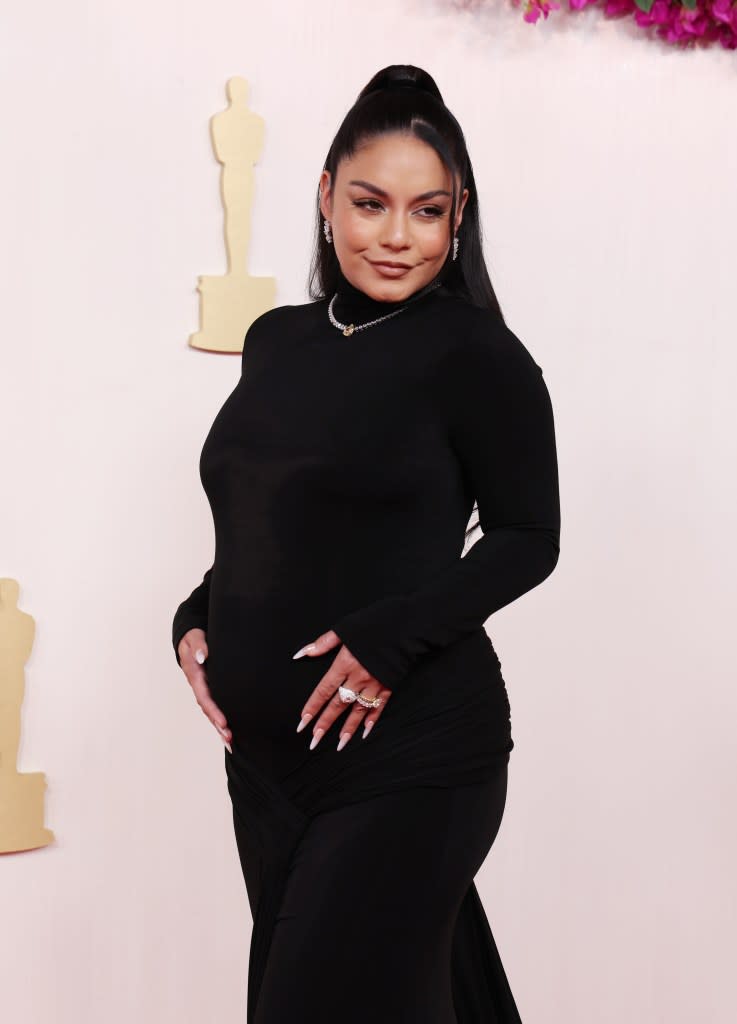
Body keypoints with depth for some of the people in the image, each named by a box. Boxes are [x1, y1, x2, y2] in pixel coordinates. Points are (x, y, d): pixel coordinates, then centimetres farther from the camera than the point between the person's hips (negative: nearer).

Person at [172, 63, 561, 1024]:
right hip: (265, 755, 6)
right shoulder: (278, 341, 9)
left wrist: (391, 637, -18)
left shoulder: (476, 355, -8)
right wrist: (199, 620, 1)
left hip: (407, 759, -6)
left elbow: (526, 538, -6)